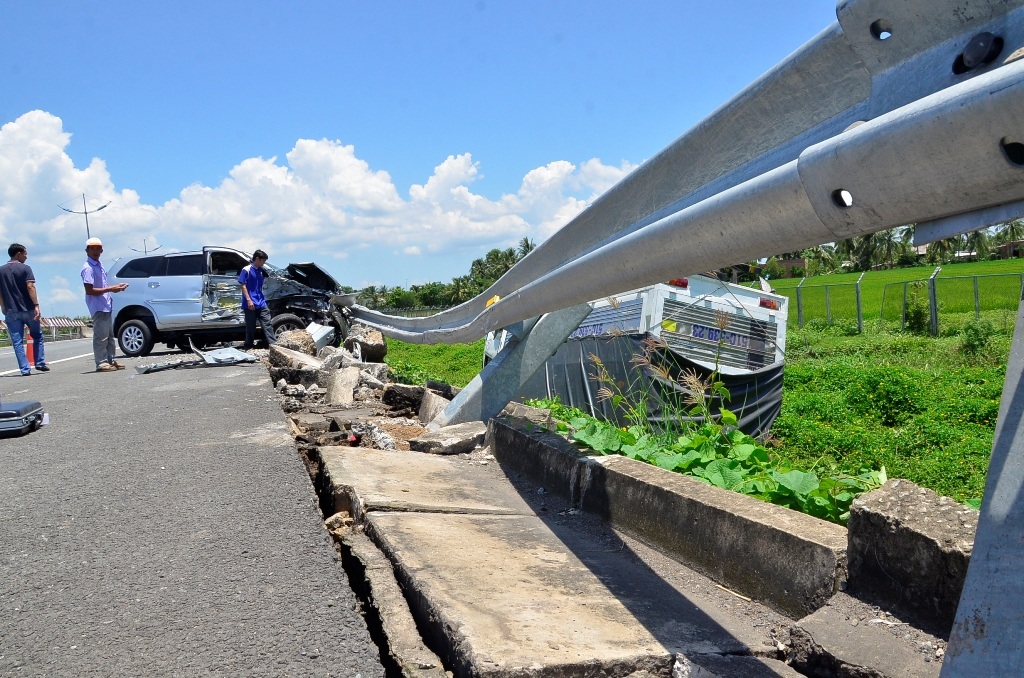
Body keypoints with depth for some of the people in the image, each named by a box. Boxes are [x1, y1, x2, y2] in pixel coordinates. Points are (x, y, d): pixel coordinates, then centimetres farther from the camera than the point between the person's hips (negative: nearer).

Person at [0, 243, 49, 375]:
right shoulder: (25, 268, -4)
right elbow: (30, 287, -14)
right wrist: (36, 305, -18)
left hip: (11, 311, 3)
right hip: (28, 309, -3)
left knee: (17, 342, 3)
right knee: (37, 336, 15)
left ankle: (25, 369, -1)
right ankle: (40, 363, 11)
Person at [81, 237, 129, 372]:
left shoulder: (99, 265, 15)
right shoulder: (88, 268, -12)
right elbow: (89, 290, -19)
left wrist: (116, 287, 10)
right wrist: (110, 289, -19)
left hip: (106, 306, 10)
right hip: (98, 307, -10)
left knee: (110, 335, 14)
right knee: (101, 336, -8)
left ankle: (110, 360, 21)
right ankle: (101, 363, -5)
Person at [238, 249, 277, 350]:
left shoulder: (260, 271, 12)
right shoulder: (246, 270, -7)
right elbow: (243, 286, -11)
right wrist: (248, 300, -19)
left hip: (261, 303, 6)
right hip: (250, 304, -6)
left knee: (267, 324, -2)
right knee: (250, 327, 2)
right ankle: (248, 347, 14)